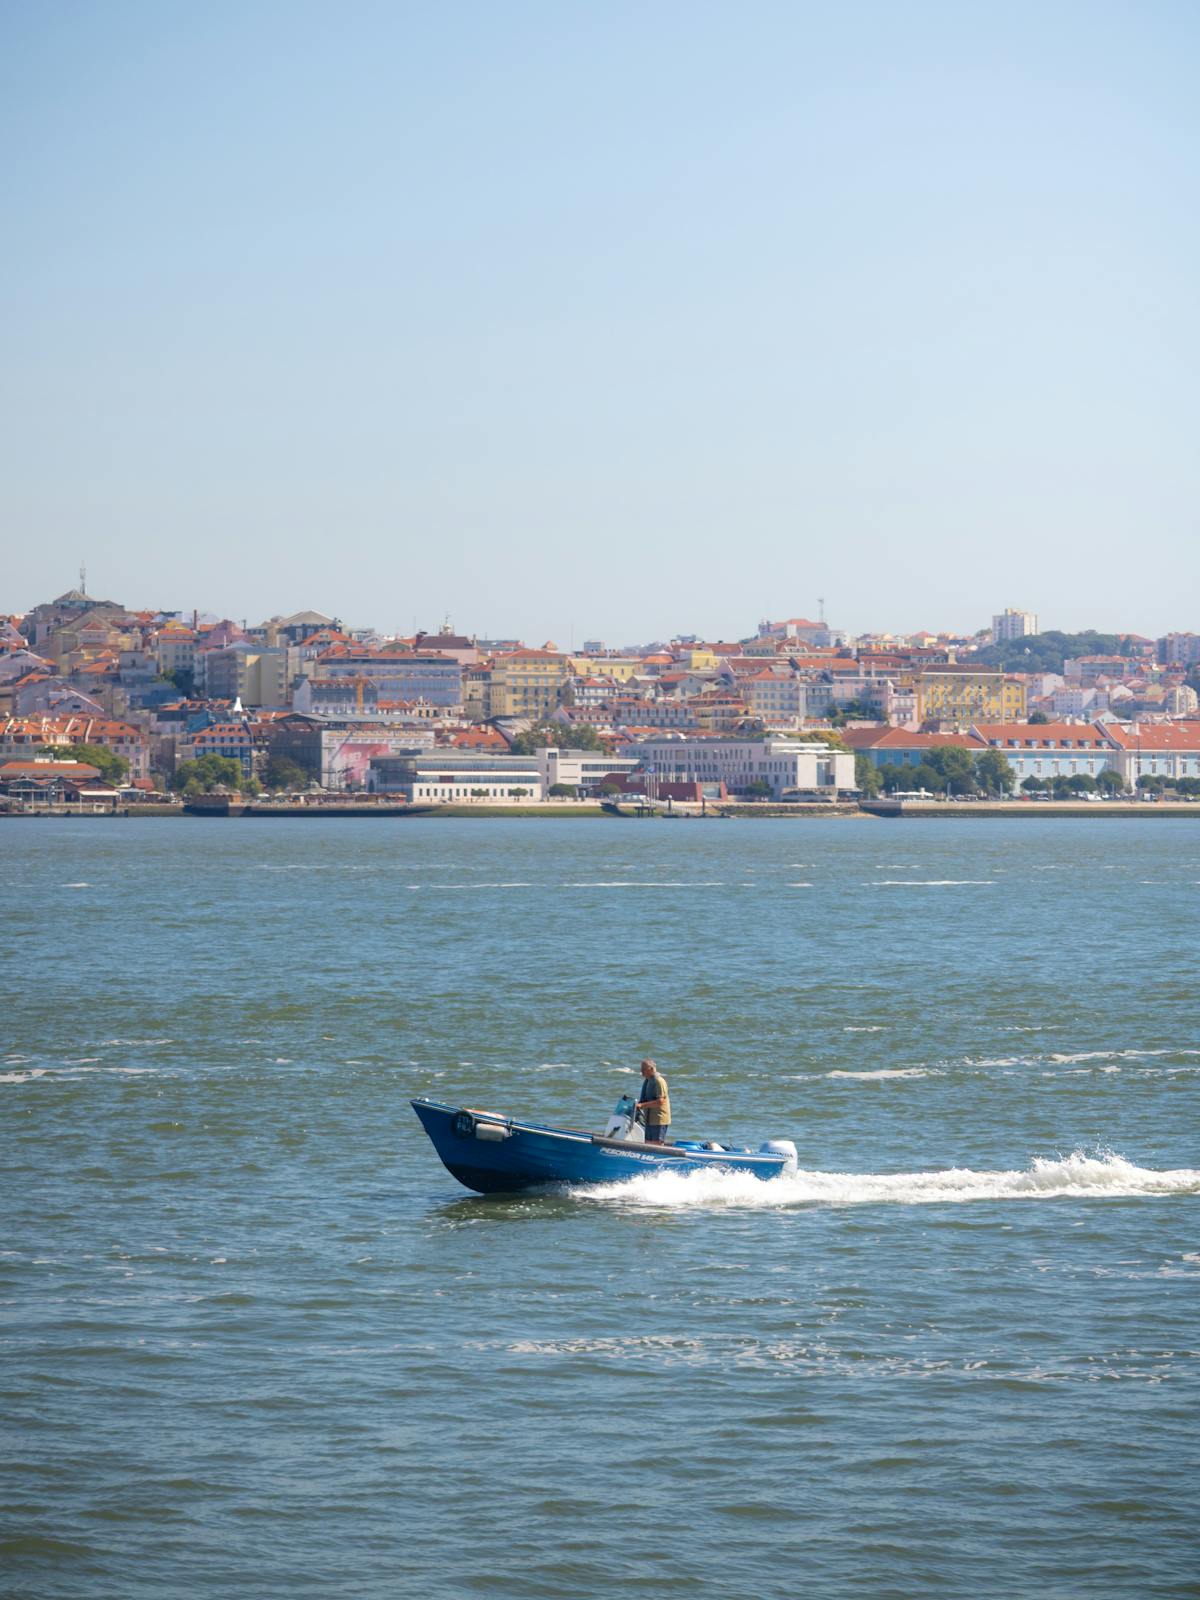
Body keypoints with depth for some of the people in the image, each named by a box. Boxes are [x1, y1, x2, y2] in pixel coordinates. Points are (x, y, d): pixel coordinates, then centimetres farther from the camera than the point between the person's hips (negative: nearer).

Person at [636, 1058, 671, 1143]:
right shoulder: (647, 1081, 16)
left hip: (659, 1121, -10)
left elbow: (660, 1101, -23)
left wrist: (642, 1105, -25)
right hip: (649, 1120, 10)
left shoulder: (659, 1081, -14)